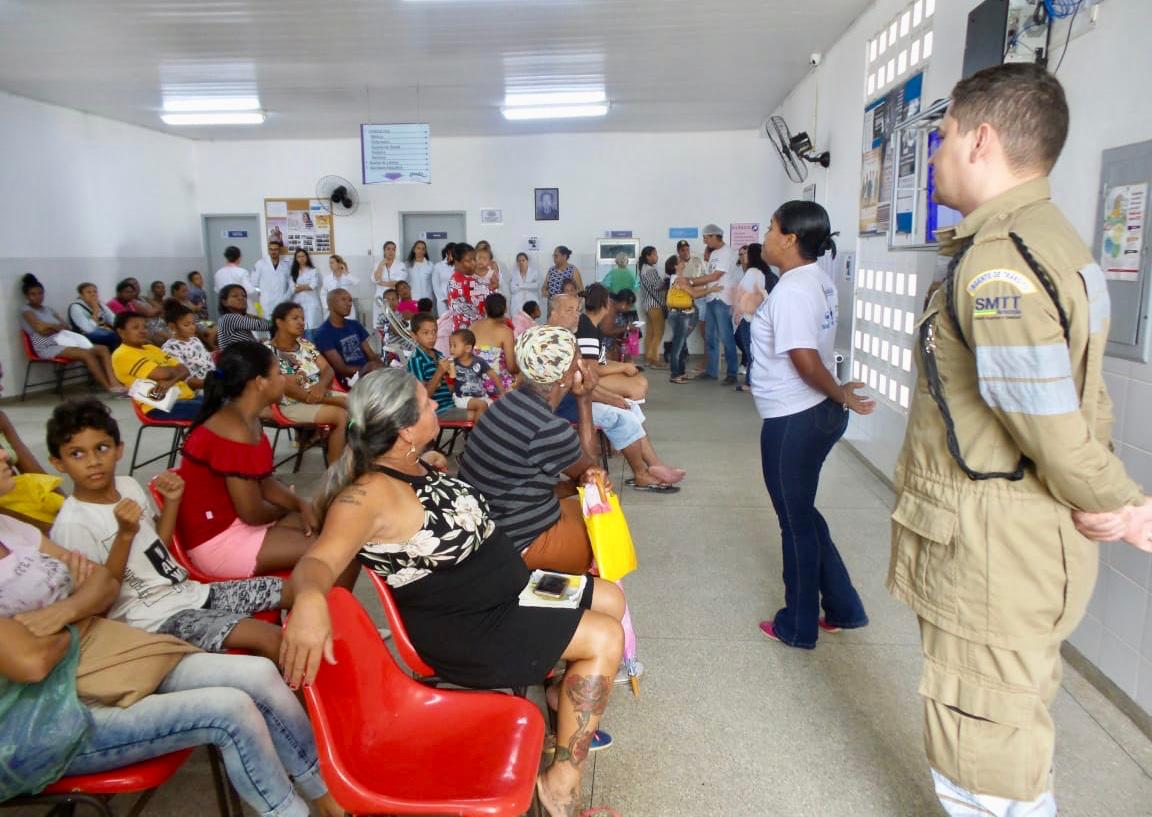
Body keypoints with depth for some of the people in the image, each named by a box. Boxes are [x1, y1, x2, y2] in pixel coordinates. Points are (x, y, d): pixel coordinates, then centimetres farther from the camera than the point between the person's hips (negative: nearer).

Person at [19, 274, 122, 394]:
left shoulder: (48, 309, 25)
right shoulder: (26, 311, 4)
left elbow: (66, 327, 13)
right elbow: (41, 328, -12)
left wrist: (51, 328, -4)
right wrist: (58, 327, 4)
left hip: (63, 341, 7)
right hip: (48, 347, -7)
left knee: (103, 349, -14)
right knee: (86, 354, -31)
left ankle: (114, 382, -33)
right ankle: (110, 387, -29)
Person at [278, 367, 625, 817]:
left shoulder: (414, 464, 2)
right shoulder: (369, 493, -26)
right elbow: (321, 560, -40)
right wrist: (309, 599, -59)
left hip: (505, 588, 9)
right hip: (463, 628, -9)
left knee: (610, 599, 11)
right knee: (605, 640, -15)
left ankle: (565, 695, 29)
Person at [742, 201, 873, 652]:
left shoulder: (790, 291, -21)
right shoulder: (818, 280, 8)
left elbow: (806, 360, -27)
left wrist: (840, 394, -12)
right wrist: (760, 309, 20)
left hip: (792, 422, -9)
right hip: (816, 414, 10)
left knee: (796, 521, 6)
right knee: (802, 514, 22)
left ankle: (798, 625, 25)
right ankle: (842, 607, 32)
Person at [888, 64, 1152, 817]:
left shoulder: (996, 264, -23)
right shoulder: (1051, 240, 11)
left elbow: (1050, 421, -23)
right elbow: (1082, 399, 11)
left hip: (993, 546, -10)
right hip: (1012, 536, 10)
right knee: (1011, 731, 27)